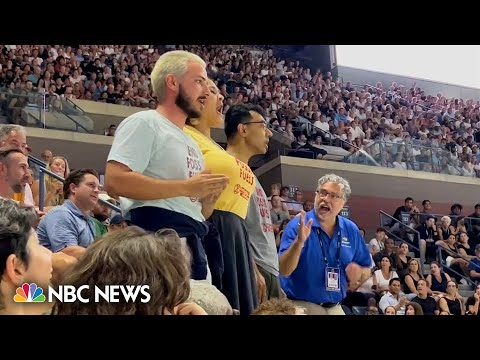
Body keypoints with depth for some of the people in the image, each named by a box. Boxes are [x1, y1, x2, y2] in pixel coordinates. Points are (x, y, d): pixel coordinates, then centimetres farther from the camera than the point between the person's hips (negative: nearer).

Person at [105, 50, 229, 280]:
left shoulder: (190, 143, 26)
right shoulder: (144, 123, -2)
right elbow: (115, 181, -17)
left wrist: (209, 196, 6)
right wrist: (185, 187, -14)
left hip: (194, 248, 9)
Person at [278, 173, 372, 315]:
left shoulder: (351, 230, 3)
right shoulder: (298, 225, -10)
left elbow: (366, 268, 12)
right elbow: (283, 271, -18)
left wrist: (359, 273, -9)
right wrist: (299, 242, -31)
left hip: (335, 307, 5)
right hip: (301, 306, -5)